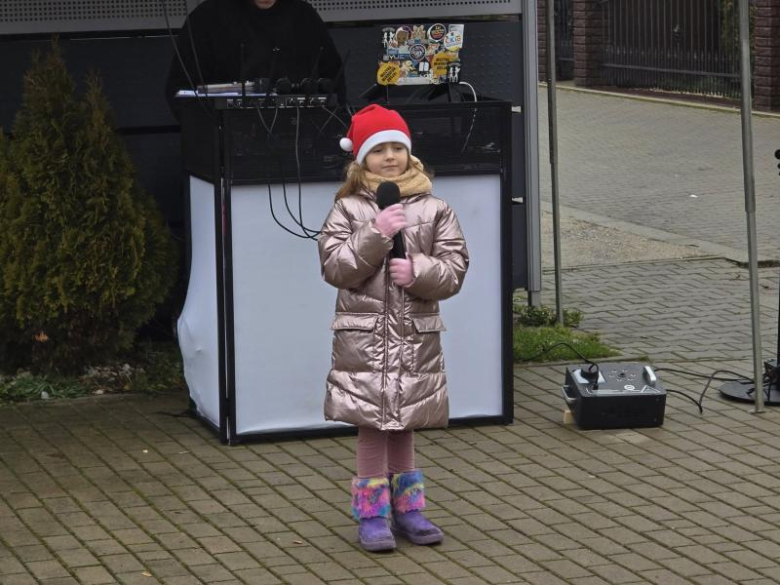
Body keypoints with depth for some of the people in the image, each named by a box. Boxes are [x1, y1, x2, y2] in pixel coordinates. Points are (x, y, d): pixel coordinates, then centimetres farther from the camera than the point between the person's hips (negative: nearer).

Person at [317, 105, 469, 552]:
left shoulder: (433, 209, 3)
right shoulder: (348, 210, -1)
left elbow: (454, 270, 0)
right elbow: (334, 267, -10)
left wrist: (418, 271, -18)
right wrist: (375, 236, -19)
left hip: (416, 335, 2)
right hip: (363, 335, -2)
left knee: (404, 426, 12)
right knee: (372, 426, 1)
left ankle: (407, 508, 24)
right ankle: (373, 514, 11)